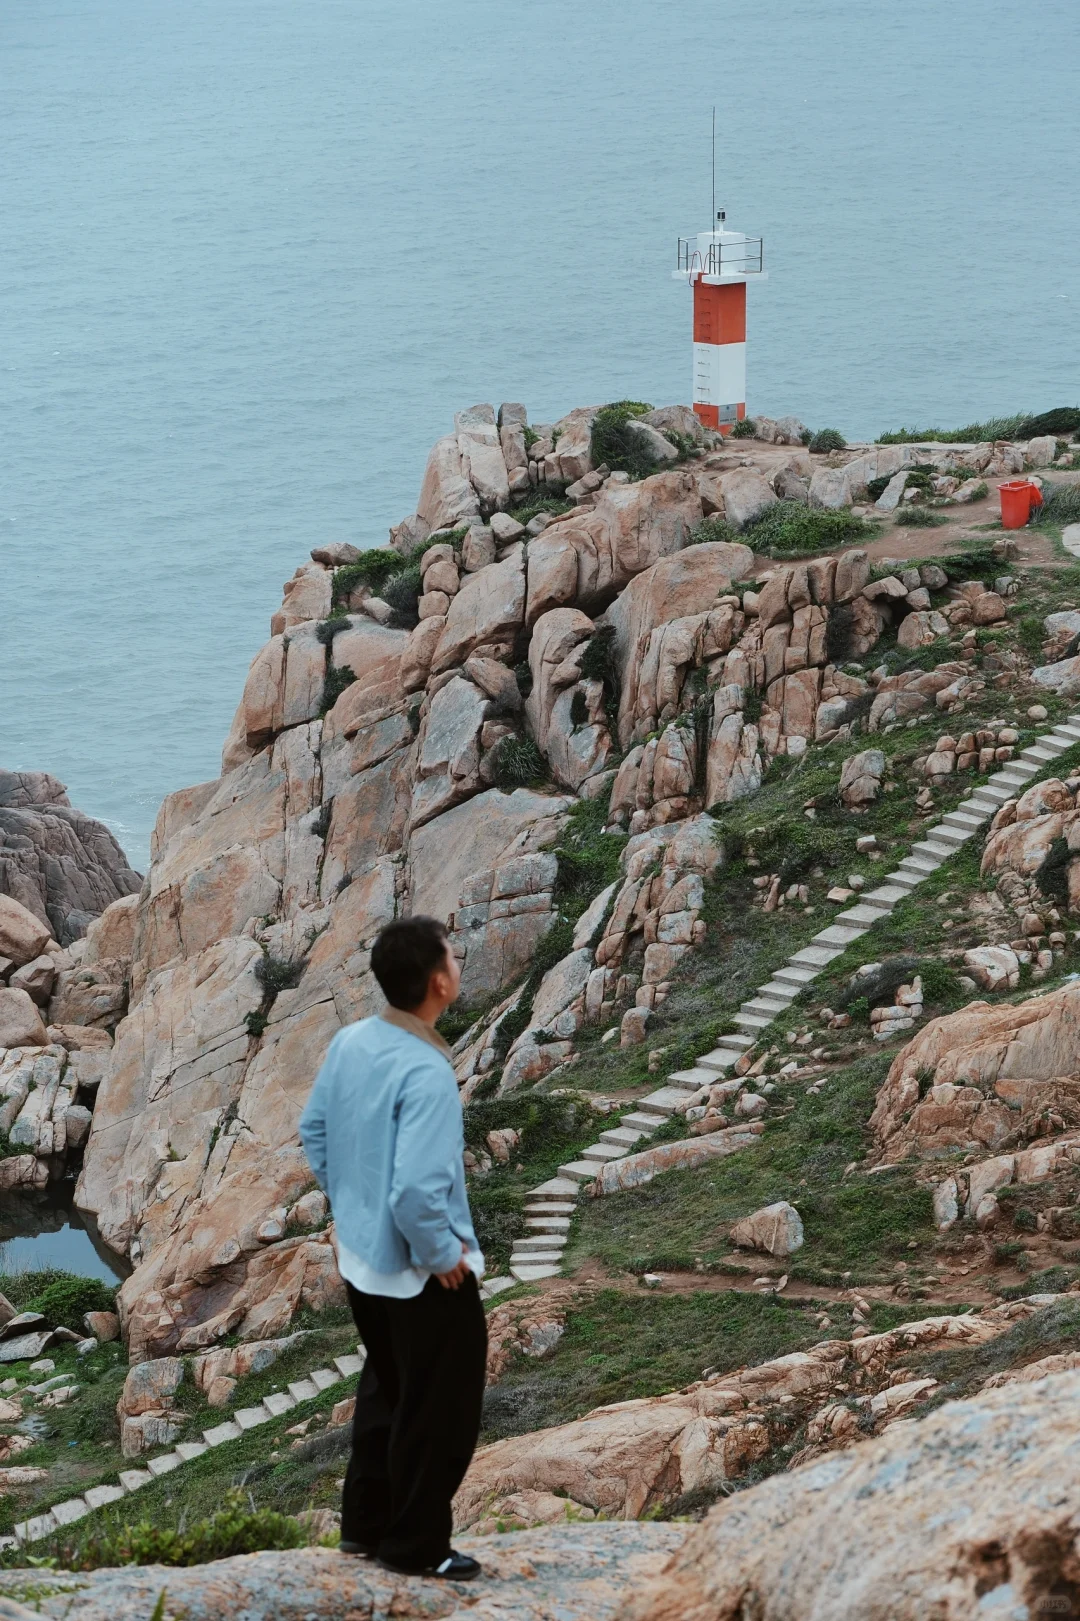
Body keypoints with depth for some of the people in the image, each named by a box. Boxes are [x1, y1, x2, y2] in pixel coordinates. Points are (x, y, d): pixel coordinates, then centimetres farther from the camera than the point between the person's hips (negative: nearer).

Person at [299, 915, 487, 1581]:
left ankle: (365, 1522, 36)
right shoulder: (426, 1072, -30)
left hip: (362, 1257, 8)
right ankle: (416, 1545, 22)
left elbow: (314, 1133, 8)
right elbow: (418, 1190, -34)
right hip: (423, 1273, -8)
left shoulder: (350, 1042, -6)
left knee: (385, 1389, 25)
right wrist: (441, 1256, -18)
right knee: (438, 1408, 10)